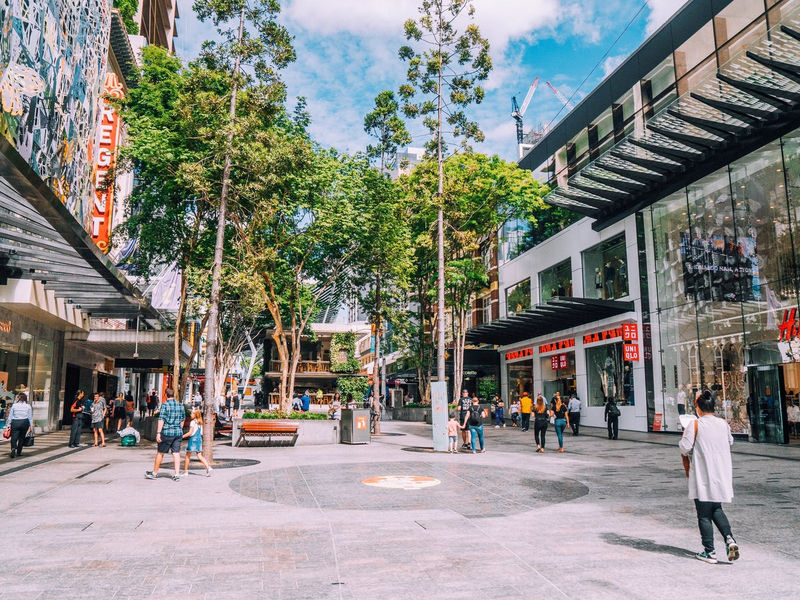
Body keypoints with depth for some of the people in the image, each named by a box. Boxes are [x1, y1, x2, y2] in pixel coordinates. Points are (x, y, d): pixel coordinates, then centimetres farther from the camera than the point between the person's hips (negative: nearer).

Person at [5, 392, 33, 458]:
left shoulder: (14, 405, 2)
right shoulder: (28, 406, 2)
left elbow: (10, 416, 4)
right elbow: (30, 417, 4)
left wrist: (8, 425, 9)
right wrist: (31, 426, 9)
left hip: (15, 423, -1)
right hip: (24, 423, 1)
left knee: (14, 438, 0)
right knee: (21, 438, 12)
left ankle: (13, 448, -27)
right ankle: (18, 452, 15)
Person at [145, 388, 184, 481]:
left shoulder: (165, 405, -9)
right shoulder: (180, 405, 8)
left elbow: (161, 420, -14)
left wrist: (158, 433, -14)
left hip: (167, 432, -5)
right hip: (178, 432, 5)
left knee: (160, 453, 9)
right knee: (176, 453, 4)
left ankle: (154, 473, 22)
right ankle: (177, 474, -1)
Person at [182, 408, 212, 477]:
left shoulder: (193, 422, -12)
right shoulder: (200, 422, 11)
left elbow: (190, 433, -16)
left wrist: (182, 436, -10)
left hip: (193, 439, -7)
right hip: (199, 439, 7)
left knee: (187, 456, 7)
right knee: (200, 455, 5)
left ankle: (185, 471, 13)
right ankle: (208, 467, -11)